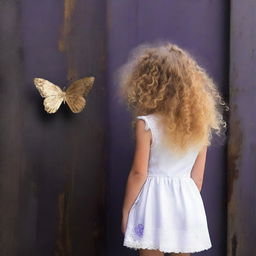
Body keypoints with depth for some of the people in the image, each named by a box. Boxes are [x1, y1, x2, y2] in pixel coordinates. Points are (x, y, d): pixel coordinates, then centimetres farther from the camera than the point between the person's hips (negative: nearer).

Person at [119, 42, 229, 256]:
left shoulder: (146, 124, -11)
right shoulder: (200, 124, 2)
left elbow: (139, 173, -10)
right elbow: (198, 176, 7)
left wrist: (125, 210, 0)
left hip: (154, 201, -4)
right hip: (186, 201, 4)